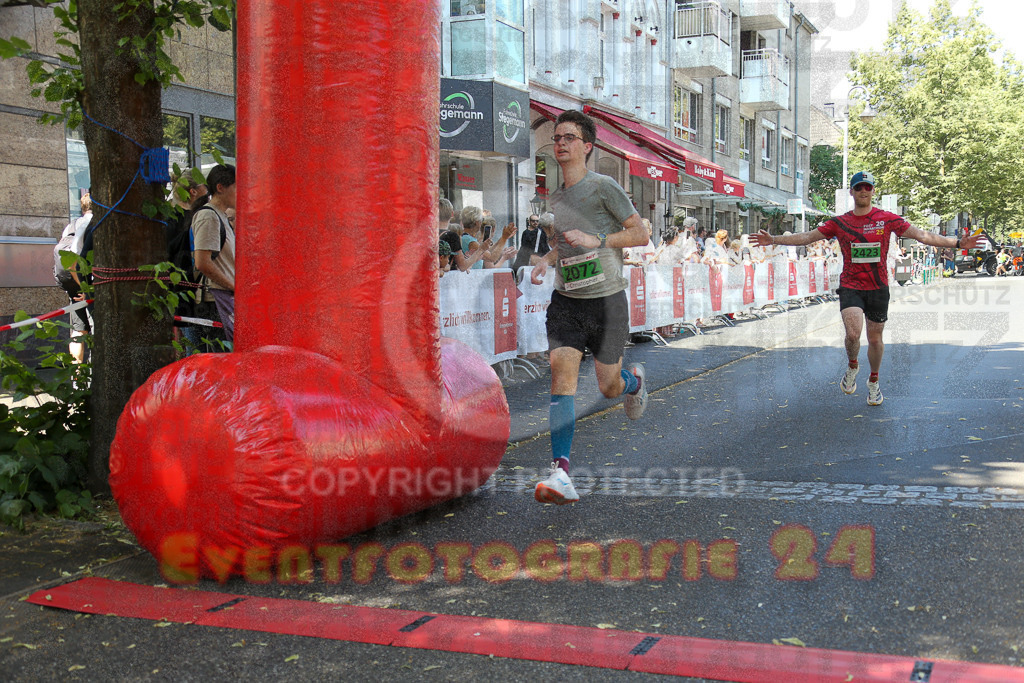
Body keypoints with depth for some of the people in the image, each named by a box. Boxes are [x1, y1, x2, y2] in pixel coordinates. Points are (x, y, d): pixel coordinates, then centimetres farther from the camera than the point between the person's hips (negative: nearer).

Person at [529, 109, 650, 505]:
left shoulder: (603, 187, -7)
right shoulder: (555, 197, 11)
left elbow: (641, 235, -7)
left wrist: (596, 240, -19)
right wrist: (545, 262, 8)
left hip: (607, 299, -4)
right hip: (565, 301, 4)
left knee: (608, 388, 5)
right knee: (562, 372, -16)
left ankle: (634, 379, 45)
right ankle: (561, 472, -20)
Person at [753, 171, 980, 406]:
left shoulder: (887, 219, 1)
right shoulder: (839, 223, 3)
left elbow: (922, 236, 0)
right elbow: (807, 237, 7)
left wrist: (958, 243, -6)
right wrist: (773, 240, 2)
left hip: (878, 288, 1)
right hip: (850, 287, -1)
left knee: (875, 338, 8)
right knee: (853, 333, -20)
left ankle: (873, 381, 33)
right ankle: (852, 366, 13)